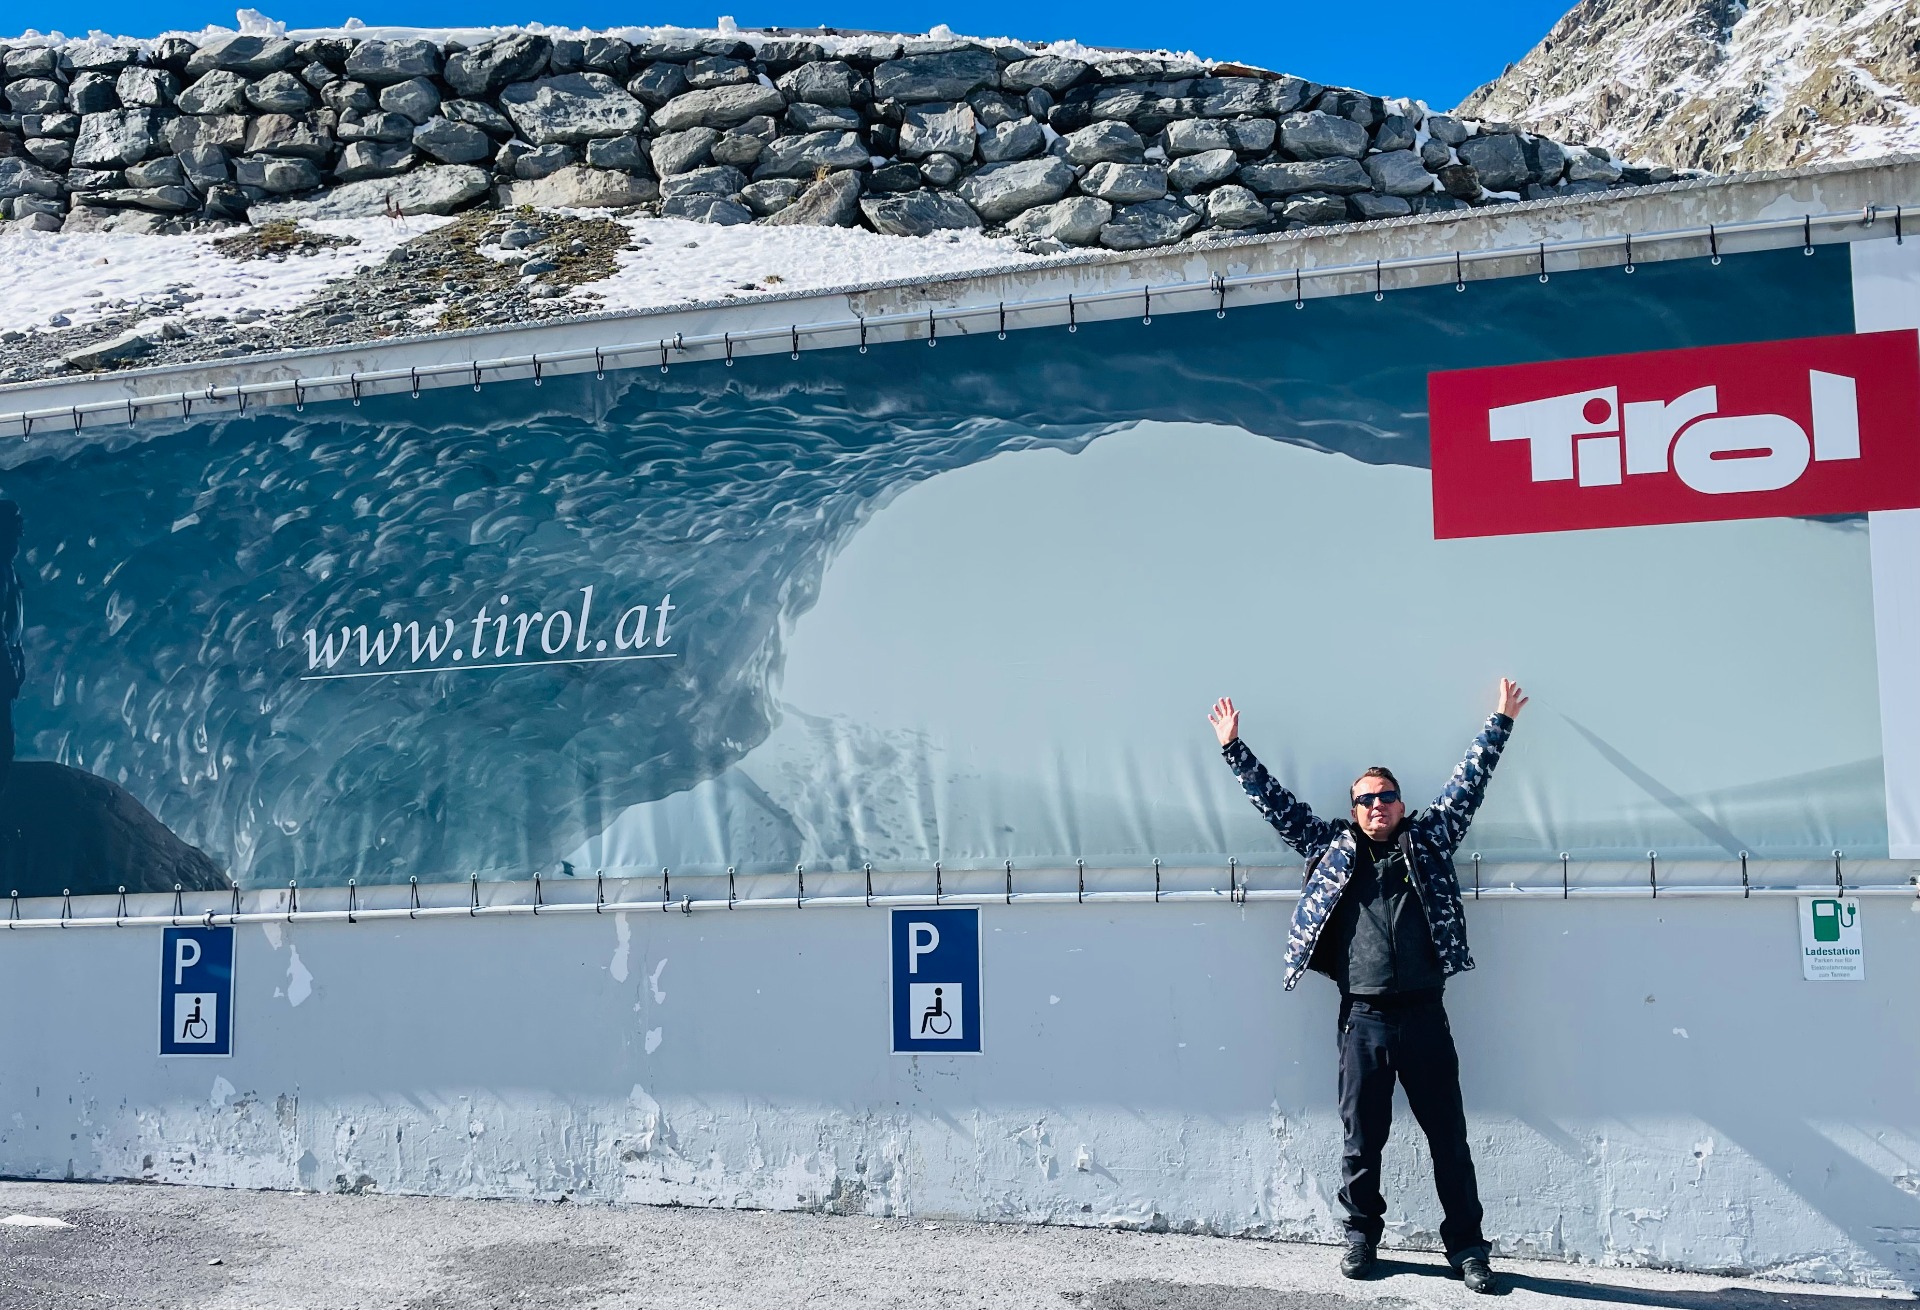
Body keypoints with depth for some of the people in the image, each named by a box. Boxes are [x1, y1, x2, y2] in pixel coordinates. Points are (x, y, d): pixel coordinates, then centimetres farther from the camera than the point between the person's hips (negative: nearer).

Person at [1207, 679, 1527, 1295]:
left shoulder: (1428, 839, 10)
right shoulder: (1332, 846, 10)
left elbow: (1467, 783, 12)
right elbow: (1277, 802, 12)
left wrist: (1501, 722, 11)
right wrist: (1233, 748, 10)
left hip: (1423, 1015, 0)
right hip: (1363, 1018, 0)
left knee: (1449, 1136, 5)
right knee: (1362, 1137, 8)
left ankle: (1467, 1246, 14)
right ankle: (1361, 1235, 22)